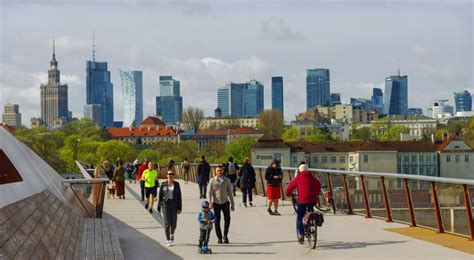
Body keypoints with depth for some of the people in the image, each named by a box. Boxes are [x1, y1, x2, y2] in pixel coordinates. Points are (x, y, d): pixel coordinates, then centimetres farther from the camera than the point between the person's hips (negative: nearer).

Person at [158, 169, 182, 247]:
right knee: (167, 223, -4)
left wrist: (179, 208, 0)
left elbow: (179, 196, 4)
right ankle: (168, 240, 6)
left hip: (174, 205, 1)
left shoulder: (176, 184, 4)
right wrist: (159, 207, 3)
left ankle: (172, 233, 34)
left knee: (174, 223, 1)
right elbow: (160, 195, 5)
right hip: (165, 204, -1)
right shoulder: (163, 184, 1)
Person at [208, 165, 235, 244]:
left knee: (227, 218, -13)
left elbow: (230, 193, 11)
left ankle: (225, 235, 4)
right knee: (217, 221, 1)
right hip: (216, 203, -1)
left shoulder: (227, 180, 7)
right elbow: (209, 192, -2)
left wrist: (232, 204, 10)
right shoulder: (212, 181, 2)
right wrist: (210, 202, -14)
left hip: (225, 202, 1)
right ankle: (219, 238, 13)